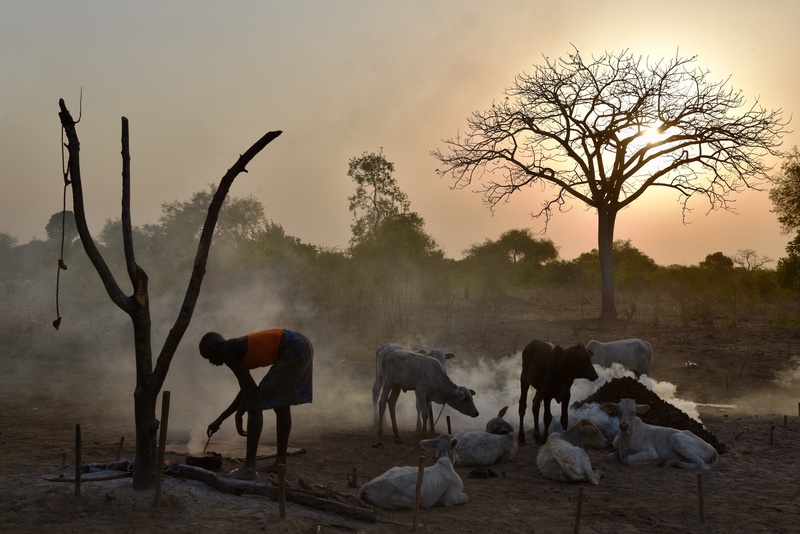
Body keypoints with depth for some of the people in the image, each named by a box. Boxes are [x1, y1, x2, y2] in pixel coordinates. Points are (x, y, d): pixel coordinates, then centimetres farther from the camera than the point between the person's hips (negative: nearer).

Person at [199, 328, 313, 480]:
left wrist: (239, 414, 8)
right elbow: (246, 389, 32)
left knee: (255, 405, -4)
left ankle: (249, 467, -5)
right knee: (281, 405, 23)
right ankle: (281, 461, 32)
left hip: (293, 351, -10)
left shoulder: (226, 351, 0)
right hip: (302, 347, 10)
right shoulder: (238, 351, 26)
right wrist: (219, 420, 39)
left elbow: (250, 387, -6)